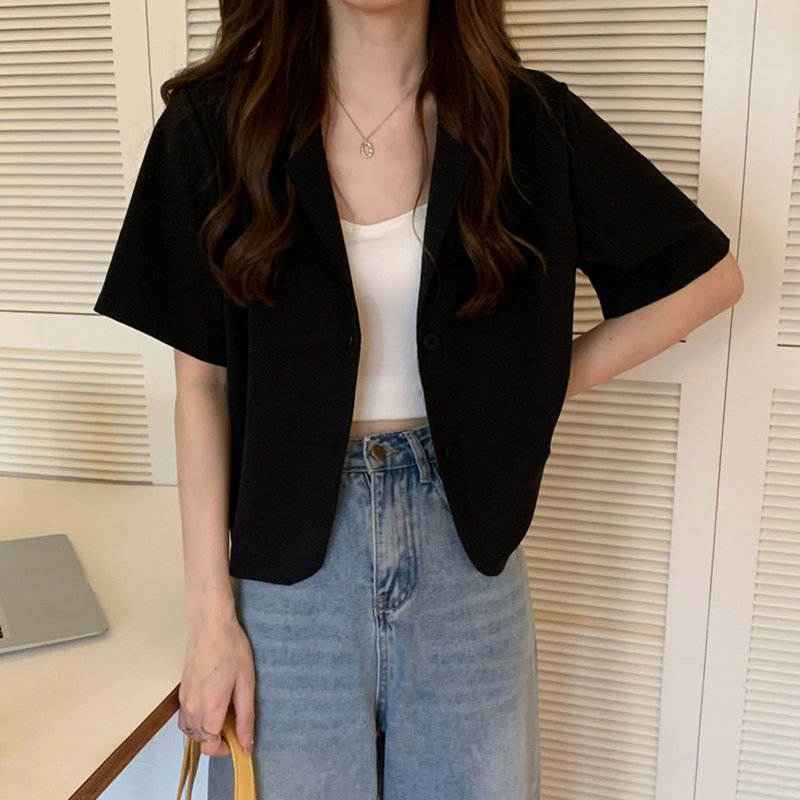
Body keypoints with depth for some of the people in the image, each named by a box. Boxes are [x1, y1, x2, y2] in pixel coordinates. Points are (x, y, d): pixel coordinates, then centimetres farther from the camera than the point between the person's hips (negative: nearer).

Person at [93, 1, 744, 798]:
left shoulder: (526, 121, -4)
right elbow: (201, 381, -4)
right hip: (291, 551, 0)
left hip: (465, 539, 1)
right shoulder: (215, 121, -5)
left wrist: (545, 380, -3)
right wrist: (211, 611, -5)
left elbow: (710, 275, 5)